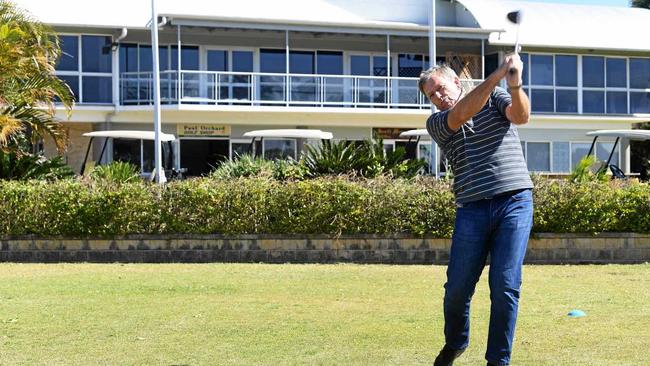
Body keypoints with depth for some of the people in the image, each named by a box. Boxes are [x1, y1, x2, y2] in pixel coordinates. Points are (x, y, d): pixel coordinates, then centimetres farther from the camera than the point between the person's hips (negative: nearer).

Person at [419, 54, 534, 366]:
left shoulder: (495, 98, 11)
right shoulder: (436, 124, 10)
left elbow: (520, 115, -10)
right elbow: (462, 113, -11)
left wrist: (515, 85, -32)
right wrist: (498, 74, -21)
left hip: (515, 200, -1)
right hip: (472, 208, 2)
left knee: (505, 286, -7)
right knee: (458, 287, 1)